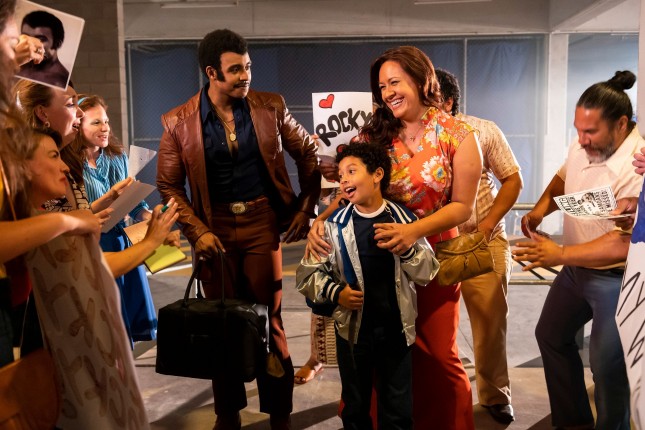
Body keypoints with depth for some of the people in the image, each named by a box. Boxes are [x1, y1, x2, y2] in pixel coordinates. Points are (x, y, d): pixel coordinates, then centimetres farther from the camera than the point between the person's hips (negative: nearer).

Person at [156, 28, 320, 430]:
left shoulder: (271, 107, -1)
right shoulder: (178, 122, -4)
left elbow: (308, 153, 10)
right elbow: (168, 185, 2)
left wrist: (306, 208, 6)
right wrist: (197, 231, -9)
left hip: (262, 222, 0)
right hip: (214, 228, 0)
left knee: (268, 320, 5)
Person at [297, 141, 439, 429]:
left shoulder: (404, 220, -3)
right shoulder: (335, 225, -5)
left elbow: (427, 274, -3)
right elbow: (306, 274, -2)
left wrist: (406, 249, -19)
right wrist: (334, 293, -17)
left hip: (396, 329, 0)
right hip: (352, 328, 0)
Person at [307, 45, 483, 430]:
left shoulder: (458, 136, -7)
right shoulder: (375, 134, -2)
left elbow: (462, 206, -10)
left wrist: (414, 231, -26)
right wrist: (322, 220, -22)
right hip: (380, 254, 2)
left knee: (437, 355, 10)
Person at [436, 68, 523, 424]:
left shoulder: (483, 131, -2)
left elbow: (513, 180, 1)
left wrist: (488, 224, -9)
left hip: (484, 240, 0)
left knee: (491, 321, 4)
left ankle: (494, 395, 25)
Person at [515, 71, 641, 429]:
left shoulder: (636, 167, -28)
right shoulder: (583, 146, -5)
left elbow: (625, 244, -32)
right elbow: (563, 178, 15)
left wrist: (559, 254, -28)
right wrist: (541, 208, -4)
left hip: (616, 278, -9)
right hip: (576, 268, 9)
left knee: (607, 365, 3)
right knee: (551, 334, 21)